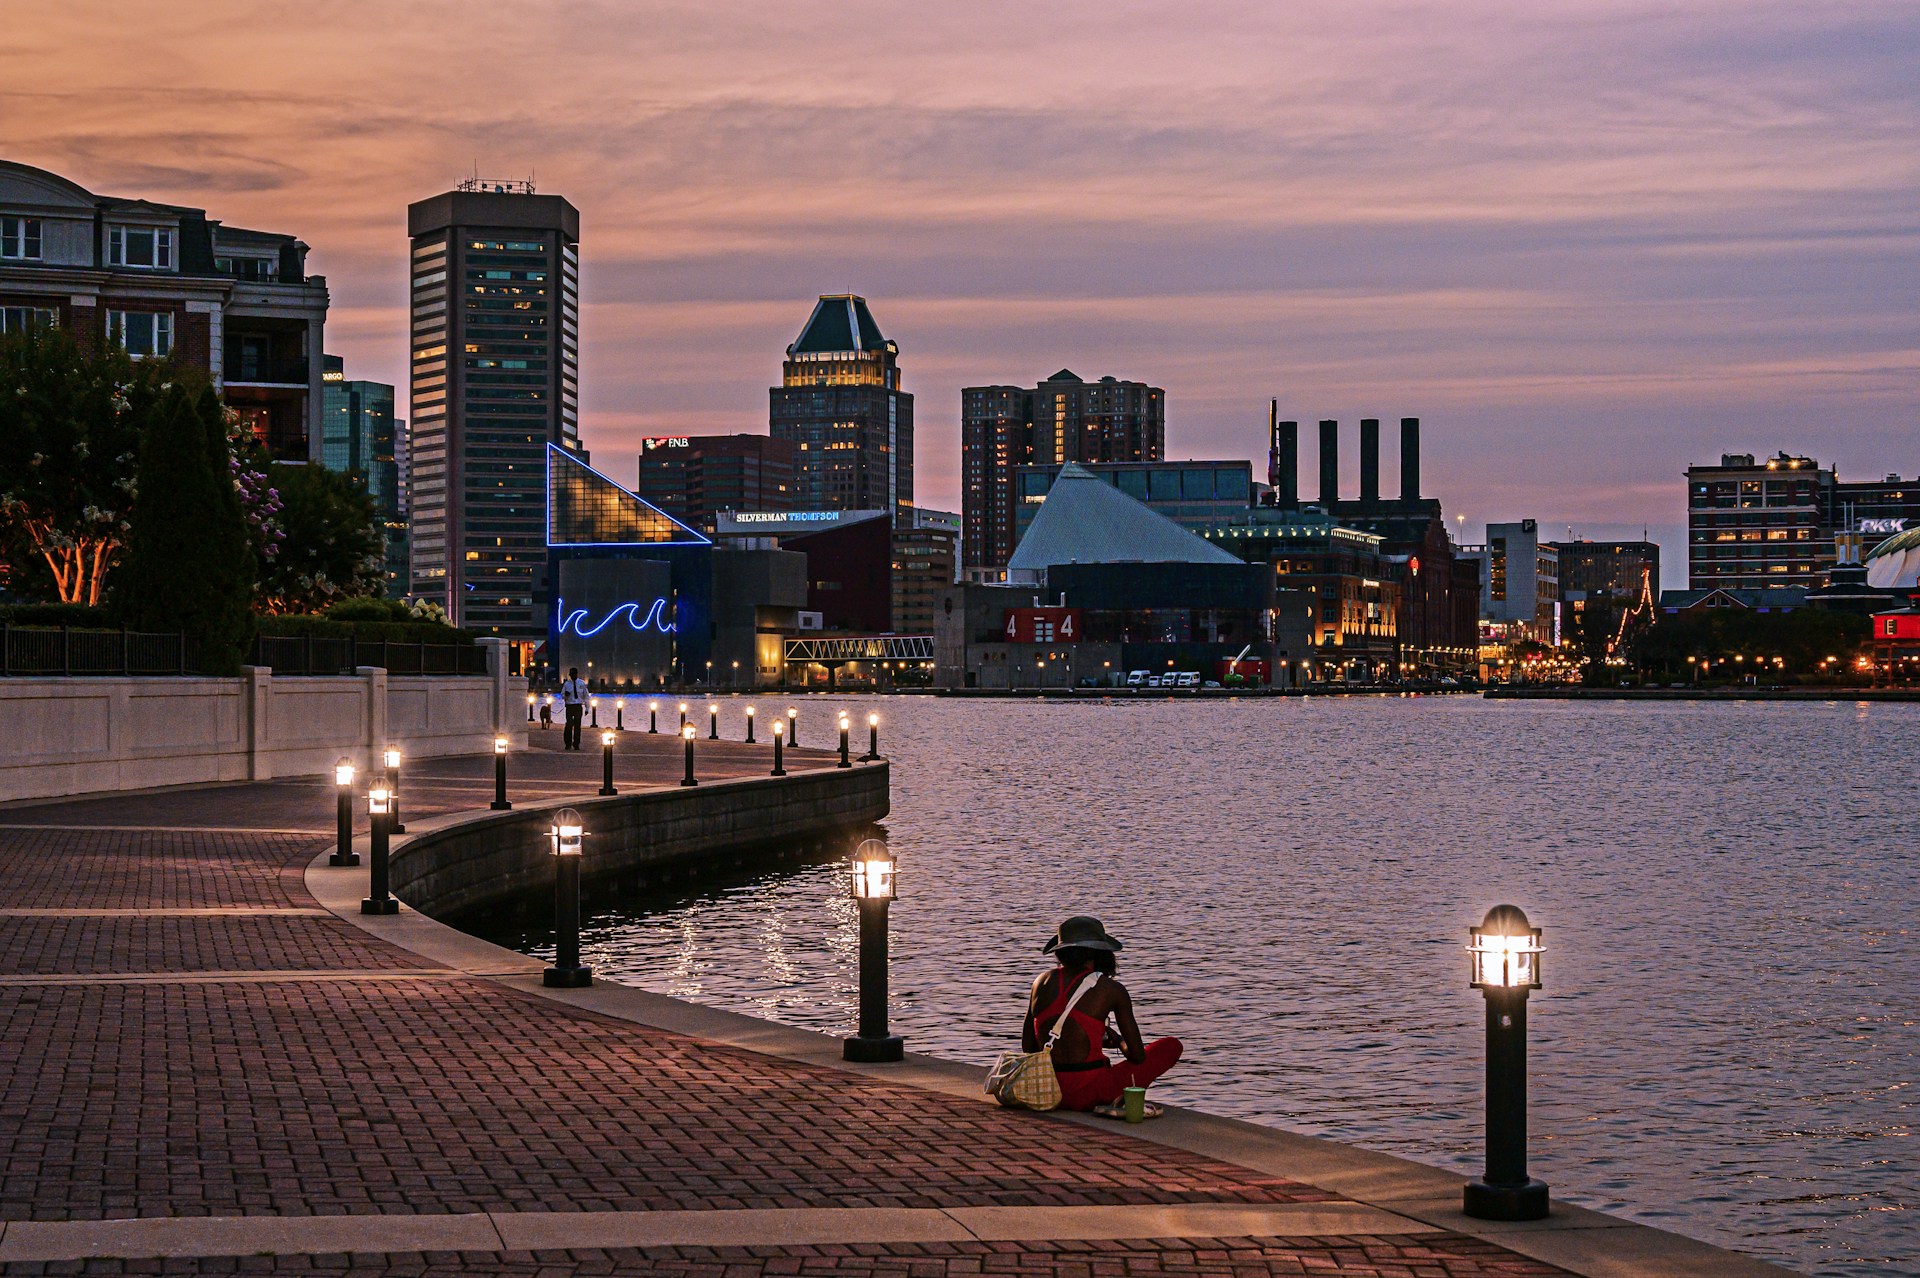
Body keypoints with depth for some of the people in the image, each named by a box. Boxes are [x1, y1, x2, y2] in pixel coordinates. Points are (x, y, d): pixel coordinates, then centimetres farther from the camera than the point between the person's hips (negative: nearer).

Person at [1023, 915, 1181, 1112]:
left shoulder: (1043, 982, 7)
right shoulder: (1112, 990, -5)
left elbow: (1028, 1048, 11)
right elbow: (1137, 1056, -1)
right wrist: (1119, 1041, 23)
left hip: (1049, 1094, 6)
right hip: (1089, 1093, -6)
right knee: (1172, 1046, 12)